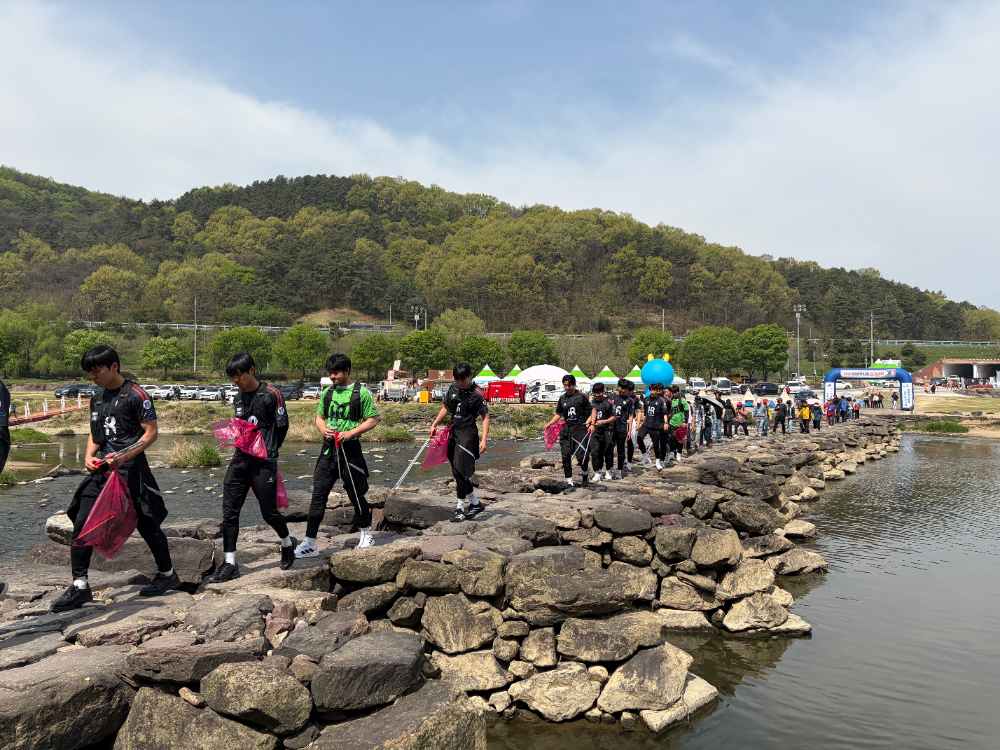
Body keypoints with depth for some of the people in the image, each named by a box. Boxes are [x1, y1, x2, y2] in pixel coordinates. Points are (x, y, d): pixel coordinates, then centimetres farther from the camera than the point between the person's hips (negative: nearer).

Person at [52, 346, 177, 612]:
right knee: (81, 523, -1)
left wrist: (124, 456, -20)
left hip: (131, 469, -7)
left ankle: (167, 574, 22)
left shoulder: (135, 395, -9)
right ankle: (79, 586, 7)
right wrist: (89, 456, 2)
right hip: (102, 470, 7)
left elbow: (151, 433, -11)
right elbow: (94, 433, 21)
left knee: (146, 524, 4)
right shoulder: (97, 398, 13)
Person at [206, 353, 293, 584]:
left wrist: (267, 451, 0)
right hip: (240, 460, 6)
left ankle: (288, 543, 30)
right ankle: (230, 565, 6)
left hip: (263, 462, -6)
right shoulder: (238, 399, 14)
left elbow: (282, 427, -4)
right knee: (229, 512, 0)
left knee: (269, 512, 1)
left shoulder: (271, 394, -7)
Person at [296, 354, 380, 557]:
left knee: (356, 494, 7)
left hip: (350, 448, -4)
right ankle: (309, 544, 4)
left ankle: (366, 533, 29)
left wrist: (350, 433, -15)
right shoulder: (326, 393, 10)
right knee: (318, 495, 0)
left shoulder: (362, 393, -4)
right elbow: (319, 417, 17)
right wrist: (324, 430, -6)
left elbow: (372, 420, -4)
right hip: (329, 448, 4)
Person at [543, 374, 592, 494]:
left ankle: (585, 477, 24)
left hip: (580, 429, -4)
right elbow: (558, 414, 22)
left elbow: (590, 413, 4)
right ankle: (570, 485, 6)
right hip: (566, 430, 4)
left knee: (581, 456, -7)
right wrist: (550, 423, 8)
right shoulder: (562, 398, 12)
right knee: (566, 457, -1)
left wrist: (591, 424, -11)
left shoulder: (582, 397, 1)